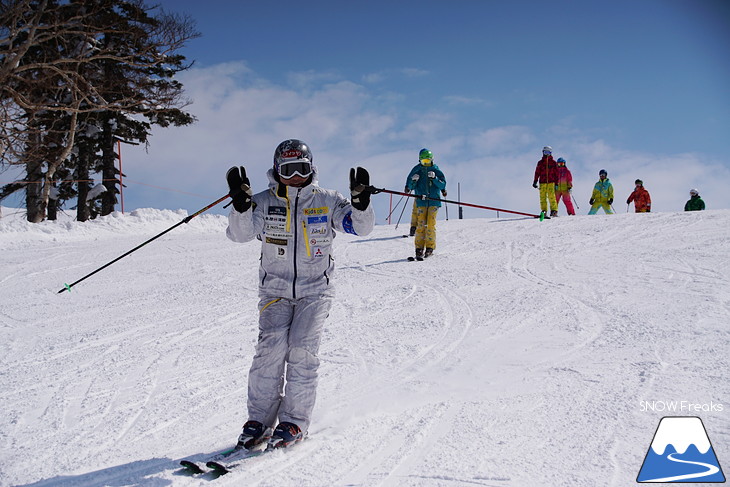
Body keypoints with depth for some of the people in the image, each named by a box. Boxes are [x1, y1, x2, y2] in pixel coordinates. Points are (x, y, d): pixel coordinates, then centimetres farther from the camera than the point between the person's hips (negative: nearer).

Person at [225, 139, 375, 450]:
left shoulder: (326, 202, 2)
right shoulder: (265, 202, 2)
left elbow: (360, 226, -6)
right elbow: (240, 233, -12)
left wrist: (361, 201, -26)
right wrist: (241, 203, -29)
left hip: (315, 291, 0)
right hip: (275, 290, 0)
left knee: (302, 348, -16)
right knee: (272, 345, -17)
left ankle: (295, 421, -4)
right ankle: (260, 419, -6)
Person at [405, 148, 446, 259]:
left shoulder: (436, 170, 5)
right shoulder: (417, 170, 7)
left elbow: (443, 184, 1)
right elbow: (410, 186, 8)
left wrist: (434, 179, -15)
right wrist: (413, 181, -14)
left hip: (434, 201, -1)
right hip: (421, 201, 1)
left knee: (431, 224, -7)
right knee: (421, 224, -6)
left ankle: (430, 247, 1)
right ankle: (419, 248, -2)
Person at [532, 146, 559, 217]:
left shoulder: (553, 162, 10)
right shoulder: (540, 162, 13)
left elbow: (556, 173, 10)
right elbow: (537, 172, 12)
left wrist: (556, 183, 4)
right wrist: (535, 181, 4)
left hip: (551, 182, -2)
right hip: (542, 182, 2)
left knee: (551, 197, -12)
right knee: (542, 197, -3)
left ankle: (554, 211, -9)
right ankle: (544, 211, 2)